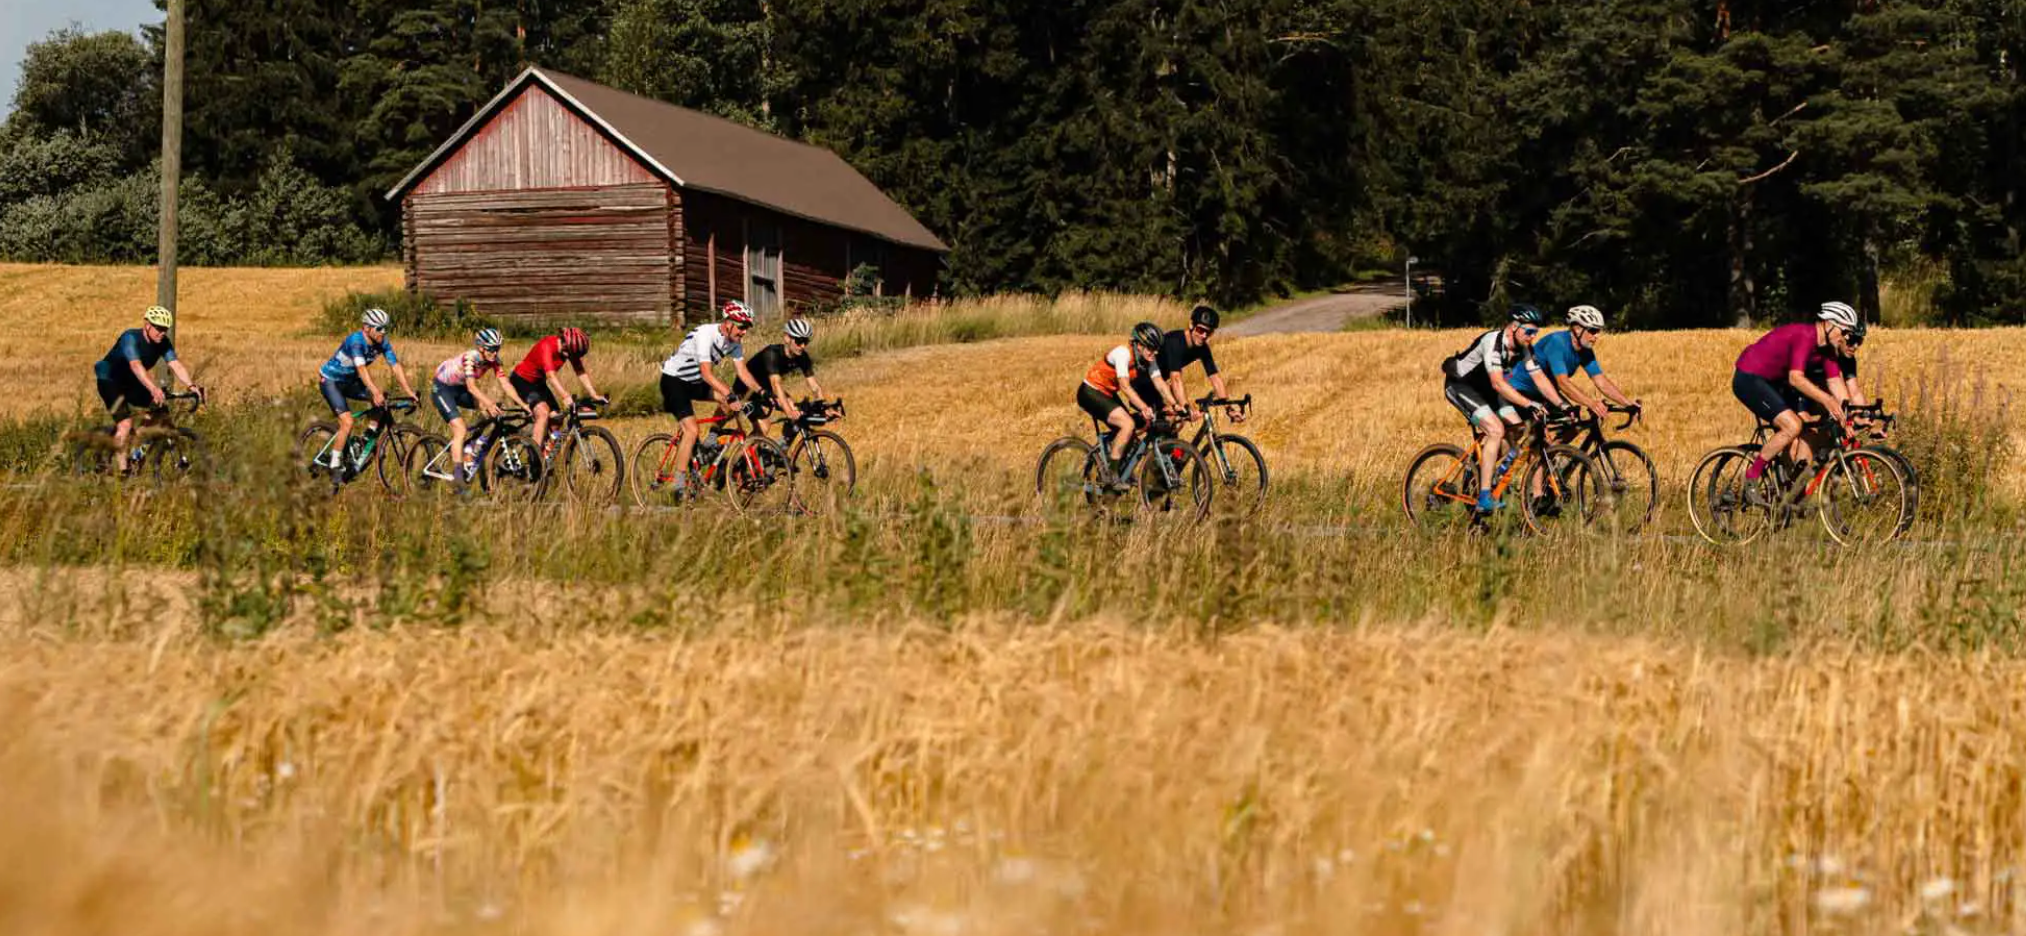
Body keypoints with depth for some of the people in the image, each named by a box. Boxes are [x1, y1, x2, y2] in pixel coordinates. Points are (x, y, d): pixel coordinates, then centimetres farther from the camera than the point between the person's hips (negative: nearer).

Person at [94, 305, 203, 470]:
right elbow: (136, 365, -45)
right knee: (126, 422, -22)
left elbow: (175, 365, -21)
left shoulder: (163, 343, -10)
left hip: (130, 382, 7)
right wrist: (153, 388, -60)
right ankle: (121, 466, -11)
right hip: (109, 380, -7)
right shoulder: (131, 338, -30)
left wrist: (191, 386, -39)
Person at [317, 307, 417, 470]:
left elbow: (395, 366, -12)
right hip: (330, 381, -7)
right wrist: (375, 393, -53)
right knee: (347, 422, -19)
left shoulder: (383, 343, -11)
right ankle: (334, 465, -7)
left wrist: (410, 392, -22)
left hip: (349, 381, 7)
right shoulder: (356, 340, -31)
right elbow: (362, 369, -42)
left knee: (381, 397, -11)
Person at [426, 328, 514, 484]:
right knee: (460, 429, -20)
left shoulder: (493, 360, -15)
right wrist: (489, 404, -54)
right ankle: (458, 475, -23)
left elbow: (505, 384, -19)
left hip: (459, 389, 7)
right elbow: (471, 387, -42)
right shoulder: (470, 358, -33)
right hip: (442, 389, -7)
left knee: (488, 406, -14)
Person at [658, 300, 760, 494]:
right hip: (673, 381, -8)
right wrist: (729, 395, -44)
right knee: (692, 429, -20)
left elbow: (743, 372, -4)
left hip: (694, 382, 8)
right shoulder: (706, 335, -30)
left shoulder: (734, 341, -6)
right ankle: (680, 483, -14)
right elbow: (706, 374, -36)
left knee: (727, 395, -11)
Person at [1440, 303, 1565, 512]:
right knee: (1496, 430, -25)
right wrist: (1529, 404, -46)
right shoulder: (1493, 342, -31)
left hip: (1484, 388, 8)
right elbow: (1498, 383, -40)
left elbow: (1540, 380, -7)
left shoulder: (1524, 348, -6)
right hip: (1460, 385, -8)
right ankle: (1484, 497, -24)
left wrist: (1562, 405, -19)